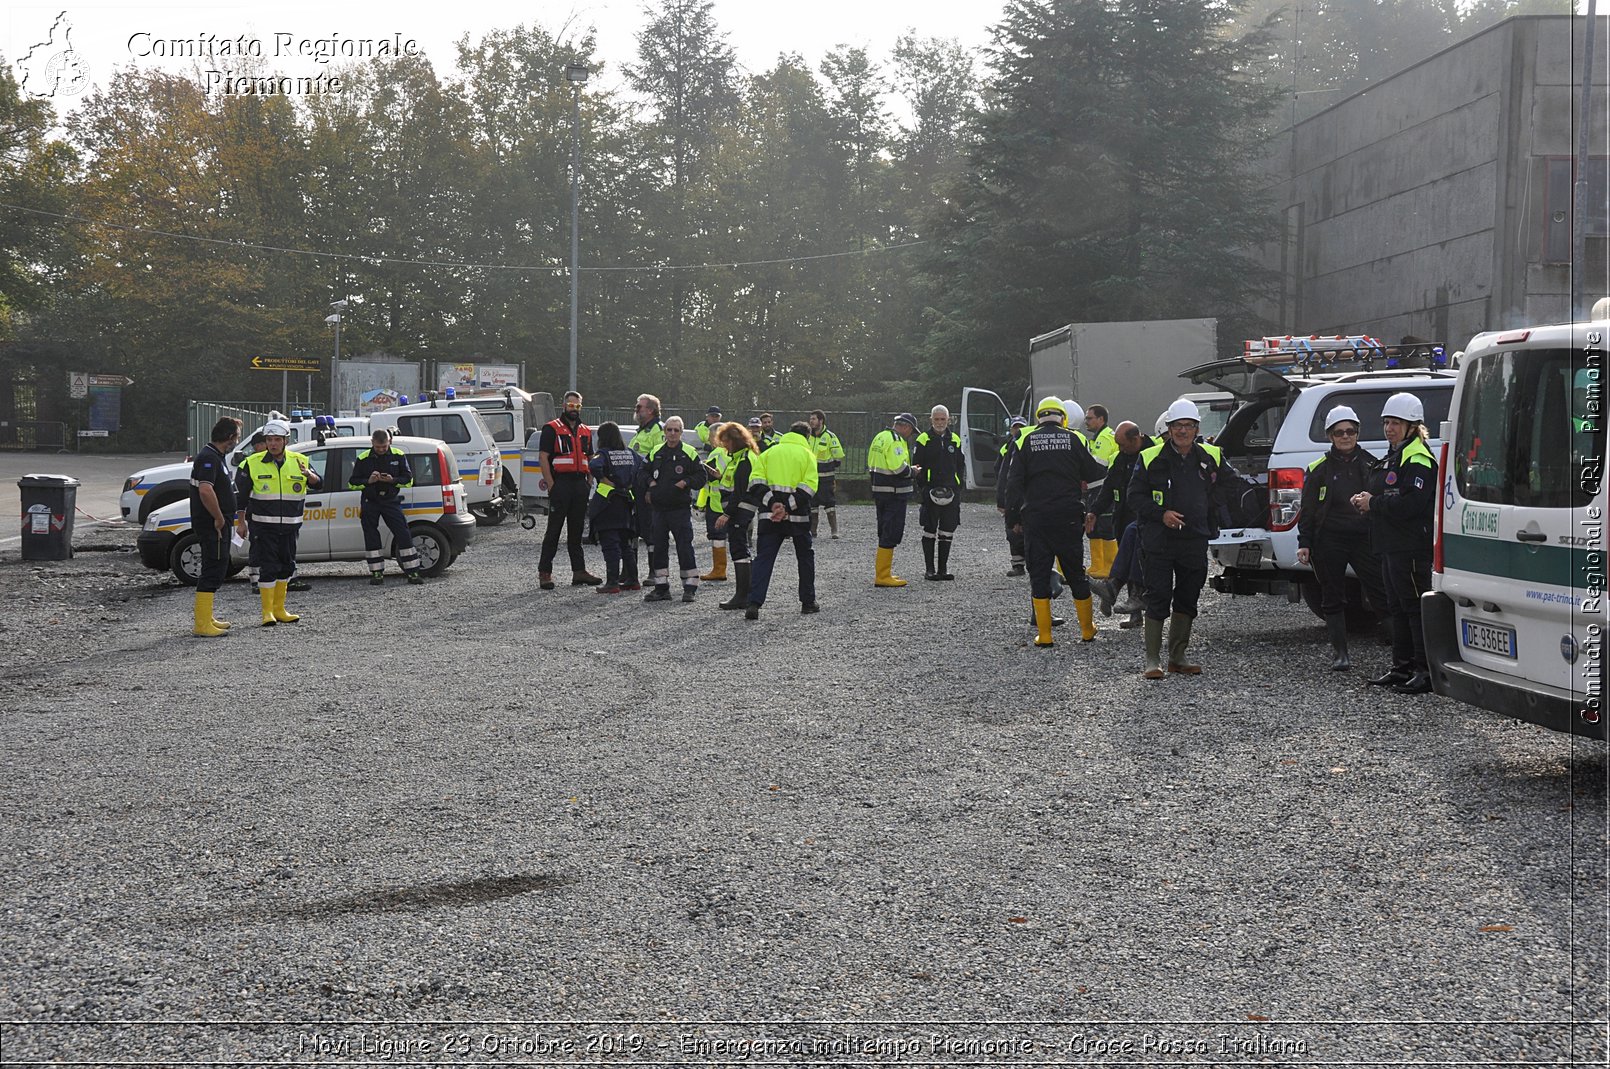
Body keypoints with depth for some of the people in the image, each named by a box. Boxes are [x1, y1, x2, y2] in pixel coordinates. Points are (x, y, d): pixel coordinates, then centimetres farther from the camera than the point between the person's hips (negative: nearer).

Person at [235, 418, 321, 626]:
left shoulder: (299, 461, 5)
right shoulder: (253, 464, -2)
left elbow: (318, 484, -3)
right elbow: (241, 495, 3)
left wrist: (308, 474, -24)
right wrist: (241, 521, 0)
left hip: (289, 525, 4)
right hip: (263, 525, -4)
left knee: (286, 566, 11)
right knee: (268, 567, -7)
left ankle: (279, 609, 22)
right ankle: (267, 612, -2)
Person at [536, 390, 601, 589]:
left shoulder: (586, 431, 17)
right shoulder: (551, 428, -1)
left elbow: (590, 459, 22)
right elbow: (543, 457, -7)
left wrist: (589, 483, 9)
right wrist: (551, 485, -13)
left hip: (580, 484, 6)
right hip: (560, 483, -6)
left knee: (577, 530, 10)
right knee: (554, 529, -6)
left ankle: (579, 571, 14)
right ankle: (544, 573, -3)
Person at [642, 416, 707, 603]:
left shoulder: (689, 453, -1)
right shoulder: (655, 453, 11)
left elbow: (701, 477, 0)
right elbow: (642, 473, 19)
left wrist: (686, 482, -15)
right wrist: (650, 482, 1)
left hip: (681, 509, -5)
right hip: (659, 509, 5)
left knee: (685, 547, -6)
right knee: (658, 547, 7)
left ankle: (690, 587, 1)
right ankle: (661, 587, 15)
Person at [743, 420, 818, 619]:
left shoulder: (768, 452, 13)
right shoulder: (807, 454, 6)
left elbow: (756, 481, -2)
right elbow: (809, 486, -10)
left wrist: (772, 503, -11)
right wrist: (788, 508, -15)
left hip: (769, 515, 2)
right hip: (798, 516, -2)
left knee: (763, 558, 1)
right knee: (805, 557, 17)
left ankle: (754, 604, -13)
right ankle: (808, 601, 23)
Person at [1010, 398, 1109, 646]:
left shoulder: (1027, 441, -1)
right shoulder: (1073, 439, 0)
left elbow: (1016, 482, -3)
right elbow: (1093, 473, 4)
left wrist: (1027, 501, 10)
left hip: (1035, 516, -1)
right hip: (1069, 517, 1)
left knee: (1039, 574, 5)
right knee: (1075, 572, 12)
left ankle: (1044, 635, 2)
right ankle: (1087, 630, 21)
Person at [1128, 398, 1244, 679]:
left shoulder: (1211, 457, 5)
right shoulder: (1151, 458, -5)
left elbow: (1232, 482, 20)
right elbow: (1135, 495, -1)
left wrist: (1212, 505, 9)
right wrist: (1161, 513, -14)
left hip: (1195, 541, 4)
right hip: (1159, 541, -4)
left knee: (1187, 600, 11)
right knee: (1158, 600, -5)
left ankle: (1177, 657, 22)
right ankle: (1153, 660, 2)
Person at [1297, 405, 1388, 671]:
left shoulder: (1371, 464, 9)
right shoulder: (1319, 469, 5)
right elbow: (1307, 509, 6)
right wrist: (1304, 544, 0)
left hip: (1364, 538, 0)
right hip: (1329, 541, 0)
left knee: (1381, 593, -9)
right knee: (1332, 599, 5)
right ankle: (1339, 652, 13)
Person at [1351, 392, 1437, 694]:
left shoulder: (1418, 459, -13)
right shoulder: (1394, 457, 20)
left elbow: (1410, 504, -24)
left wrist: (1373, 504, -14)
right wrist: (1366, 501, 7)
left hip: (1411, 546, -11)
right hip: (1392, 544, 11)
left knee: (1416, 606, -9)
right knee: (1398, 608, 14)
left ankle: (1428, 672, -7)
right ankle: (1402, 668, 21)